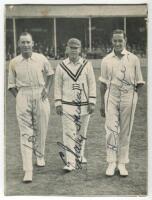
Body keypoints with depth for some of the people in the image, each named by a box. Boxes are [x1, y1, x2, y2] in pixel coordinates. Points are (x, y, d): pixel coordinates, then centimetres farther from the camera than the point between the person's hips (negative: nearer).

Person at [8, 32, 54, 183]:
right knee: (26, 133, -6)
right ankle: (28, 170, -8)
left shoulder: (41, 59, 3)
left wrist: (47, 89, 6)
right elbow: (11, 84, 10)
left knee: (41, 130, 9)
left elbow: (50, 74, 19)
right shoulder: (14, 62, 2)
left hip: (40, 96, 1)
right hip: (23, 97, -1)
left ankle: (40, 156, 37)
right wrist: (18, 97, -3)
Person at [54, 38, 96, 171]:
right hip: (67, 105, -1)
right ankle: (70, 162, -7)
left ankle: (80, 154, 33)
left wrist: (92, 102, -4)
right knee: (69, 133, -8)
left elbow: (92, 84, 3)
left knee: (82, 132, 12)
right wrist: (58, 104, -1)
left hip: (84, 105, 1)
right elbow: (58, 86, 5)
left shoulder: (87, 65, 3)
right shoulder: (61, 67, 2)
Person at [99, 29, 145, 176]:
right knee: (111, 129, -7)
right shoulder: (106, 60, 6)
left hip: (128, 97, 0)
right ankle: (111, 163, -1)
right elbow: (103, 83, 10)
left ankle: (122, 163, 14)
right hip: (111, 96, 0)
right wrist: (102, 103, 8)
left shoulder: (133, 59, 5)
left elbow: (139, 83, 9)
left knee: (125, 131, 5)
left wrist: (134, 97, -4)